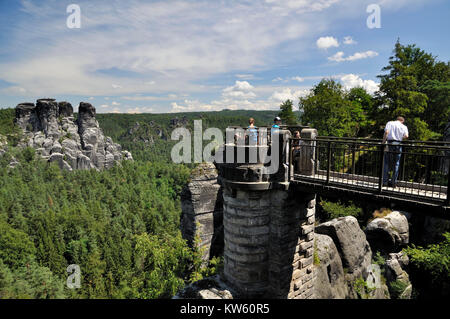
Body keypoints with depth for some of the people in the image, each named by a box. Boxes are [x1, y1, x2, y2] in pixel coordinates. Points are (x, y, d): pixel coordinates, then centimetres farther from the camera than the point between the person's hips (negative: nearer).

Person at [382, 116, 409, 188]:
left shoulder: (389, 123, 8)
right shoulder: (404, 126, 11)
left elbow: (386, 132, -8)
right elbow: (406, 136, -4)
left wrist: (383, 142, -5)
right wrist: (401, 138, 17)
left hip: (390, 144, -1)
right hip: (398, 145, 1)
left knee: (387, 164, 5)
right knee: (396, 164, 9)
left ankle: (385, 182, 3)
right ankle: (394, 183, 11)